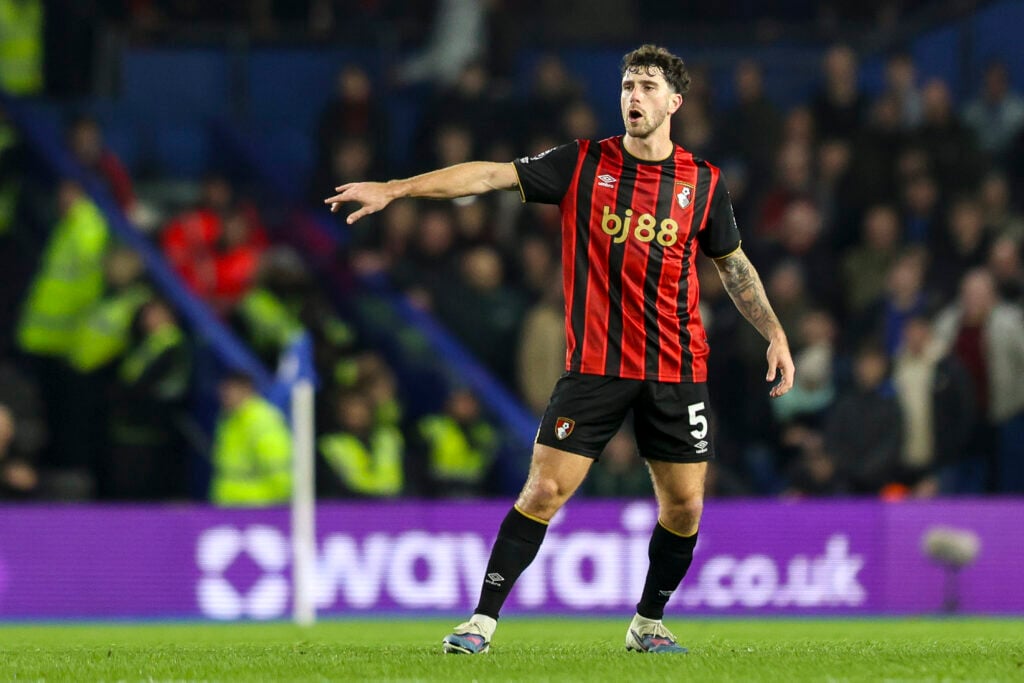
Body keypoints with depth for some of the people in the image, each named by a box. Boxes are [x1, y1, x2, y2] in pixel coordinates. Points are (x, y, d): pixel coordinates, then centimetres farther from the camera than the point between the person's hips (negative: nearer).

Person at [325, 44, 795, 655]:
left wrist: (775, 334, 9)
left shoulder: (704, 182, 4)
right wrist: (394, 189, -12)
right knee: (544, 491, -8)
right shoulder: (584, 164, 0)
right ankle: (483, 619, -1)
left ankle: (648, 625, 23)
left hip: (677, 370, 2)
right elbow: (492, 175, -5)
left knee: (685, 505, 2)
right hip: (594, 367, -2)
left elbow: (735, 265, 16)